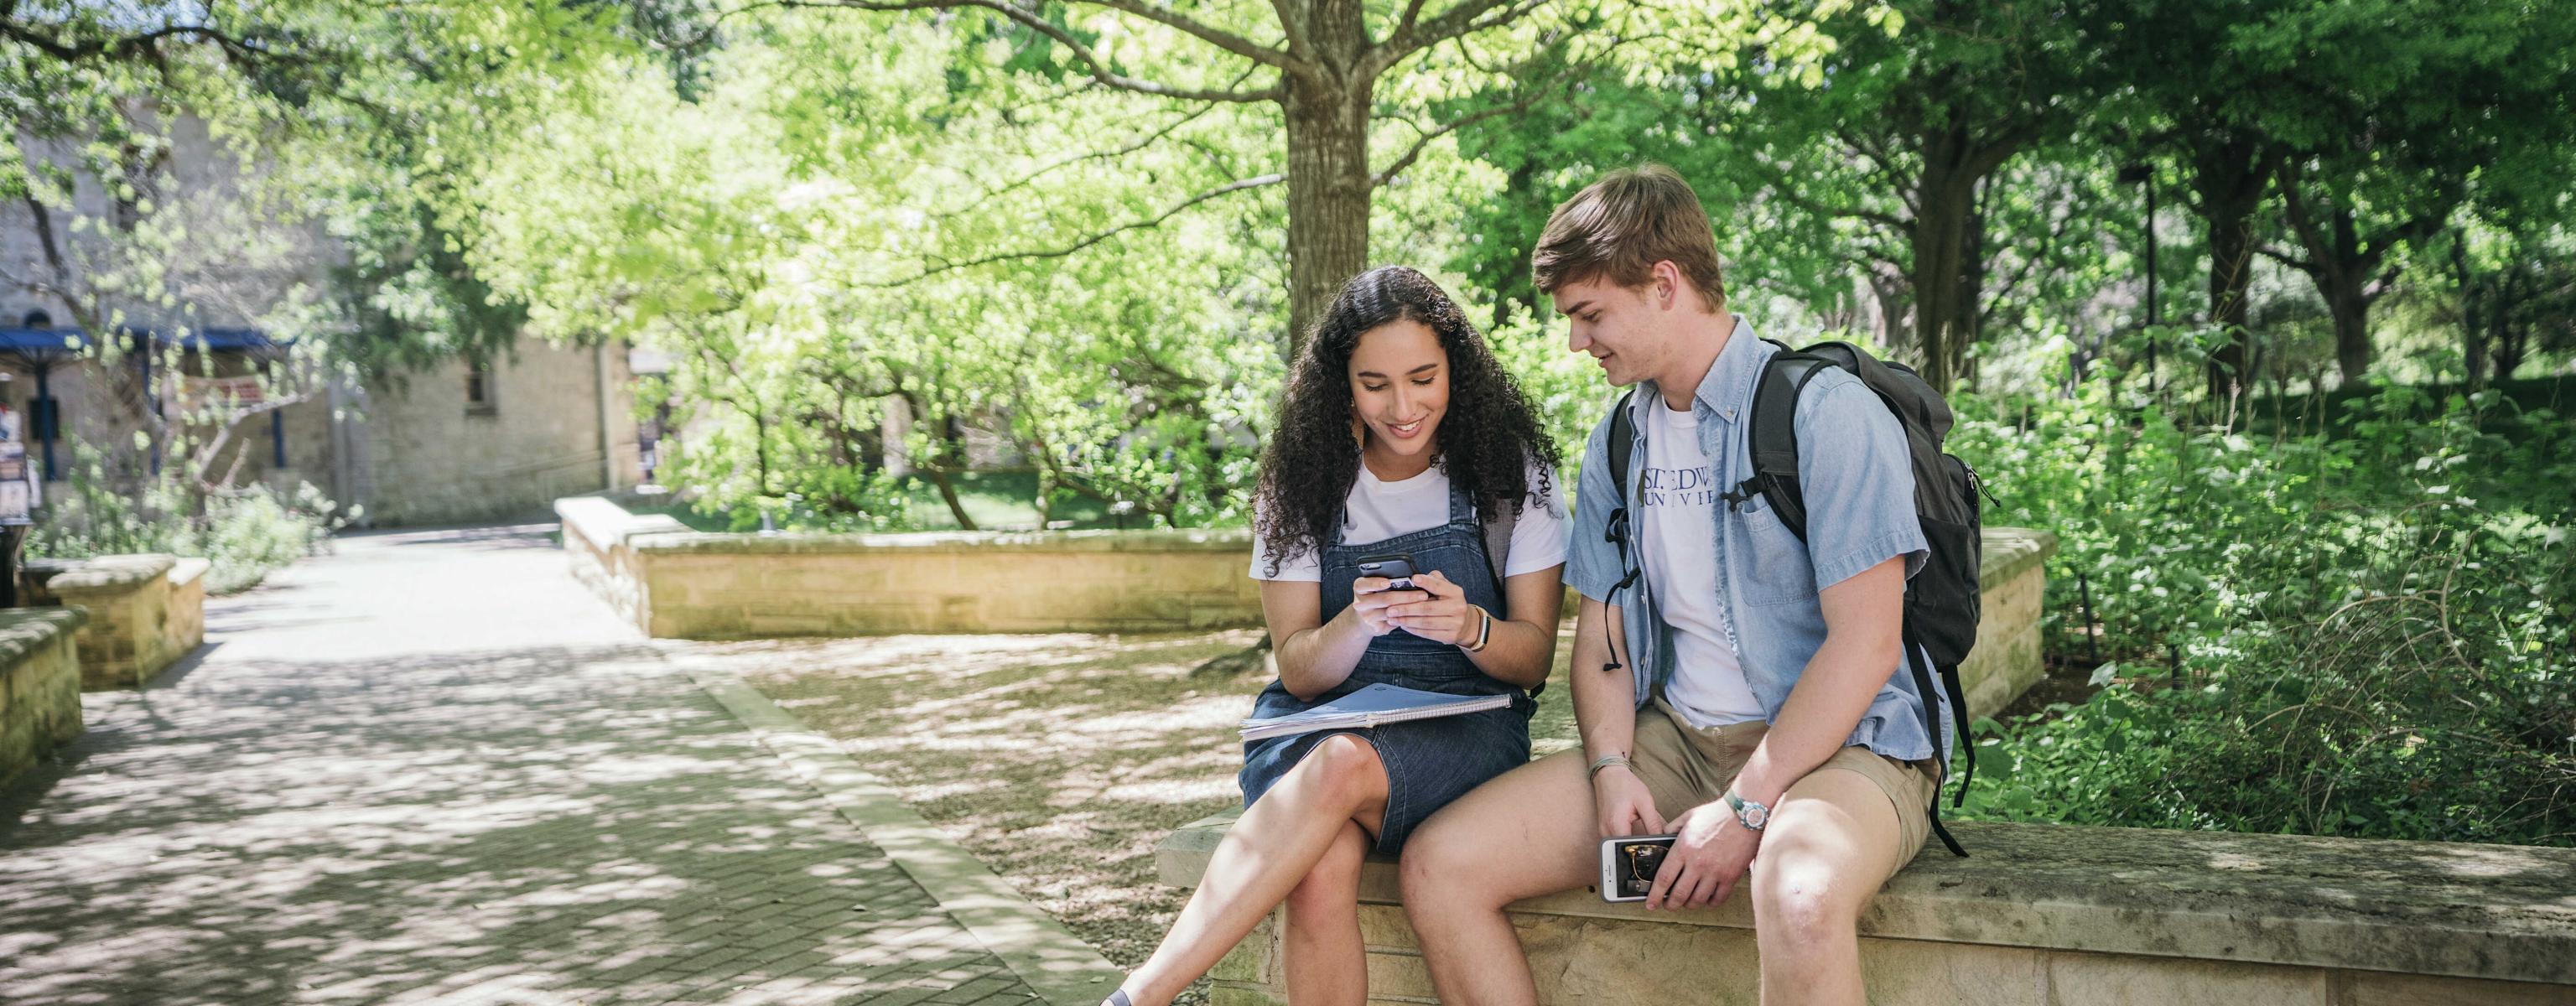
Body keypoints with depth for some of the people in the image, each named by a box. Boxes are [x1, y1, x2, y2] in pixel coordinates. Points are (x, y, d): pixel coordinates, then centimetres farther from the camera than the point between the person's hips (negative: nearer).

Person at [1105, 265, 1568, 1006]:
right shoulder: (1305, 482, 1)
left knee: (1348, 761, -36)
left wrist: (1471, 628, -23)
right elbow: (1299, 672, -1)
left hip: (1464, 729, -1)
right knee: (1322, 870, -35)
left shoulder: (1512, 470, -1)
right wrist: (1357, 625, -24)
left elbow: (1533, 660, 1)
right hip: (1322, 719, 1)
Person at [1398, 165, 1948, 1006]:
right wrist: (1611, 767, -5)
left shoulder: (1826, 412, -10)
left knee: (1802, 900, -42)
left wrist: (1744, 810, -19)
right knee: (1439, 867, -10)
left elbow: (1866, 644, -16)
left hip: (1840, 744, -6)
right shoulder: (1616, 445, 13)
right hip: (1673, 739, 7)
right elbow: (1601, 636, 15)